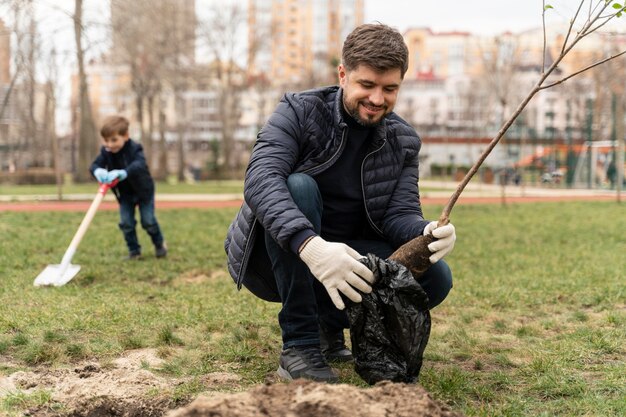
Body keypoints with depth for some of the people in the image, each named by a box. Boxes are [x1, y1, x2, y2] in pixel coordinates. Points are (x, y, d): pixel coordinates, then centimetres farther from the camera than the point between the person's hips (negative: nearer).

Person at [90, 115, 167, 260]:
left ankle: (159, 244, 24)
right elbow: (94, 165, -20)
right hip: (124, 193, 4)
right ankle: (134, 250, 13)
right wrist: (98, 171, -46)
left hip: (143, 190, -4)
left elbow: (139, 165, -46)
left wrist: (123, 173, -64)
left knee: (148, 221, -2)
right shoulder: (105, 151, -13)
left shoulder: (134, 149, -28)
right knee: (126, 223, -3)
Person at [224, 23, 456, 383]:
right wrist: (311, 246, -48)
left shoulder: (404, 142, 1)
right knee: (299, 186, -33)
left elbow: (400, 213, -8)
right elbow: (260, 181, -30)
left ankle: (330, 324, 7)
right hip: (277, 259, -3)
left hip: (344, 263, 4)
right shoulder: (299, 112, -14)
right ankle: (299, 345, -26)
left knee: (436, 277, -18)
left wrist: (427, 232, -35)